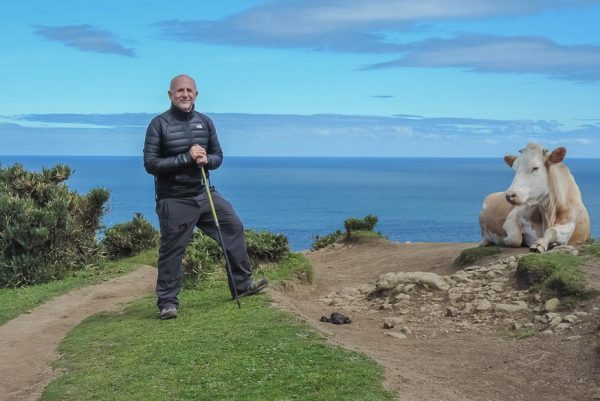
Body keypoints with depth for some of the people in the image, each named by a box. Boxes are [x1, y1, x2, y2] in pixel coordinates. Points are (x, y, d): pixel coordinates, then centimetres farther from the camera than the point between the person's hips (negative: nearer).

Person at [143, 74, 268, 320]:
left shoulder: (204, 122, 6)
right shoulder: (159, 124, -10)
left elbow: (218, 156, 12)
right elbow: (150, 164, -15)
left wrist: (206, 160, -13)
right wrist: (187, 158, -22)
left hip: (205, 194, 6)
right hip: (174, 201, -5)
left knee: (234, 228, 7)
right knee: (171, 251, -1)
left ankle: (241, 284, 20)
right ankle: (167, 302, 12)